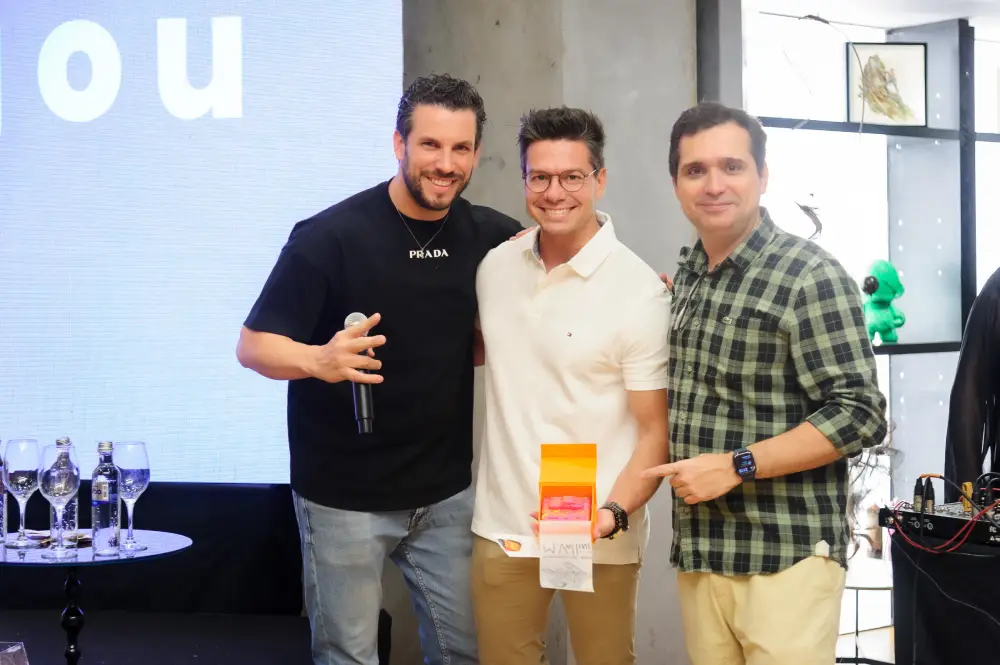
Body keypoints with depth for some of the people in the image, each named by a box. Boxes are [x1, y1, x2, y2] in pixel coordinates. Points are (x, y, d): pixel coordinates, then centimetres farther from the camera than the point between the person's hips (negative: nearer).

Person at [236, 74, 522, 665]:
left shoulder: (490, 236, -2)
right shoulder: (329, 237, -16)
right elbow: (254, 346, -14)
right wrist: (320, 360, -36)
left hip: (447, 493, 4)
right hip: (344, 498, -4)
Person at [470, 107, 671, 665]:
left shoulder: (640, 291, -12)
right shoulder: (495, 268, 3)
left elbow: (656, 430, -11)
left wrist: (613, 514, -24)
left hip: (599, 534, -4)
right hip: (503, 525, 4)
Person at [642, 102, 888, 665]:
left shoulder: (811, 276, -9)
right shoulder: (685, 279, 12)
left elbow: (860, 416, -13)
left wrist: (737, 465, -17)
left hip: (788, 556, -6)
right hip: (699, 553, 6)